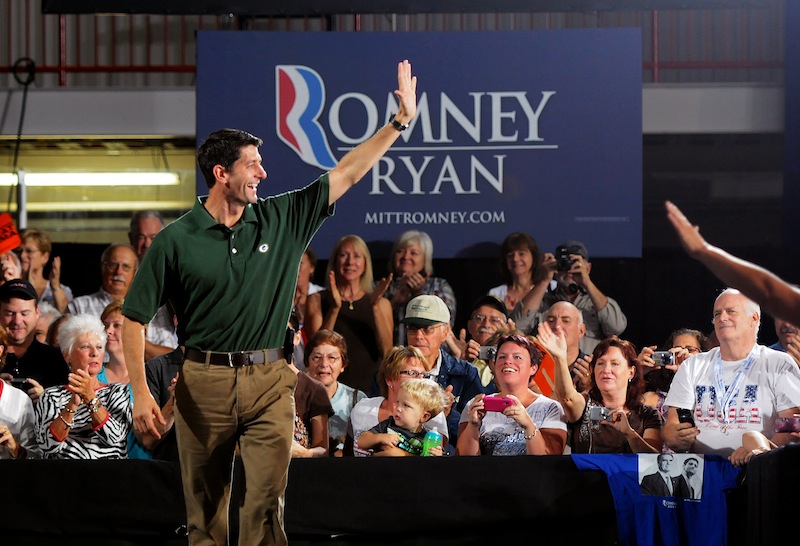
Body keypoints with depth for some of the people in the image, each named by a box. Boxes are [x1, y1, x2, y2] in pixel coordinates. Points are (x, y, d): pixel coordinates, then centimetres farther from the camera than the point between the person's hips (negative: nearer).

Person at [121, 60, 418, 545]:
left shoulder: (282, 221, 5)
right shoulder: (176, 241, -3)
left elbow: (347, 174, 7)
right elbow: (135, 317, -1)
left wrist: (400, 121, 3)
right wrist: (141, 391, -10)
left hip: (269, 381, 1)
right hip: (204, 382, -1)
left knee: (267, 500, -9)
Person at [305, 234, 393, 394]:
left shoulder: (382, 303, 15)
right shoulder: (317, 300, 11)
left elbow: (387, 351, 1)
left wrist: (375, 307, -9)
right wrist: (335, 308, -14)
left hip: (369, 389, 1)